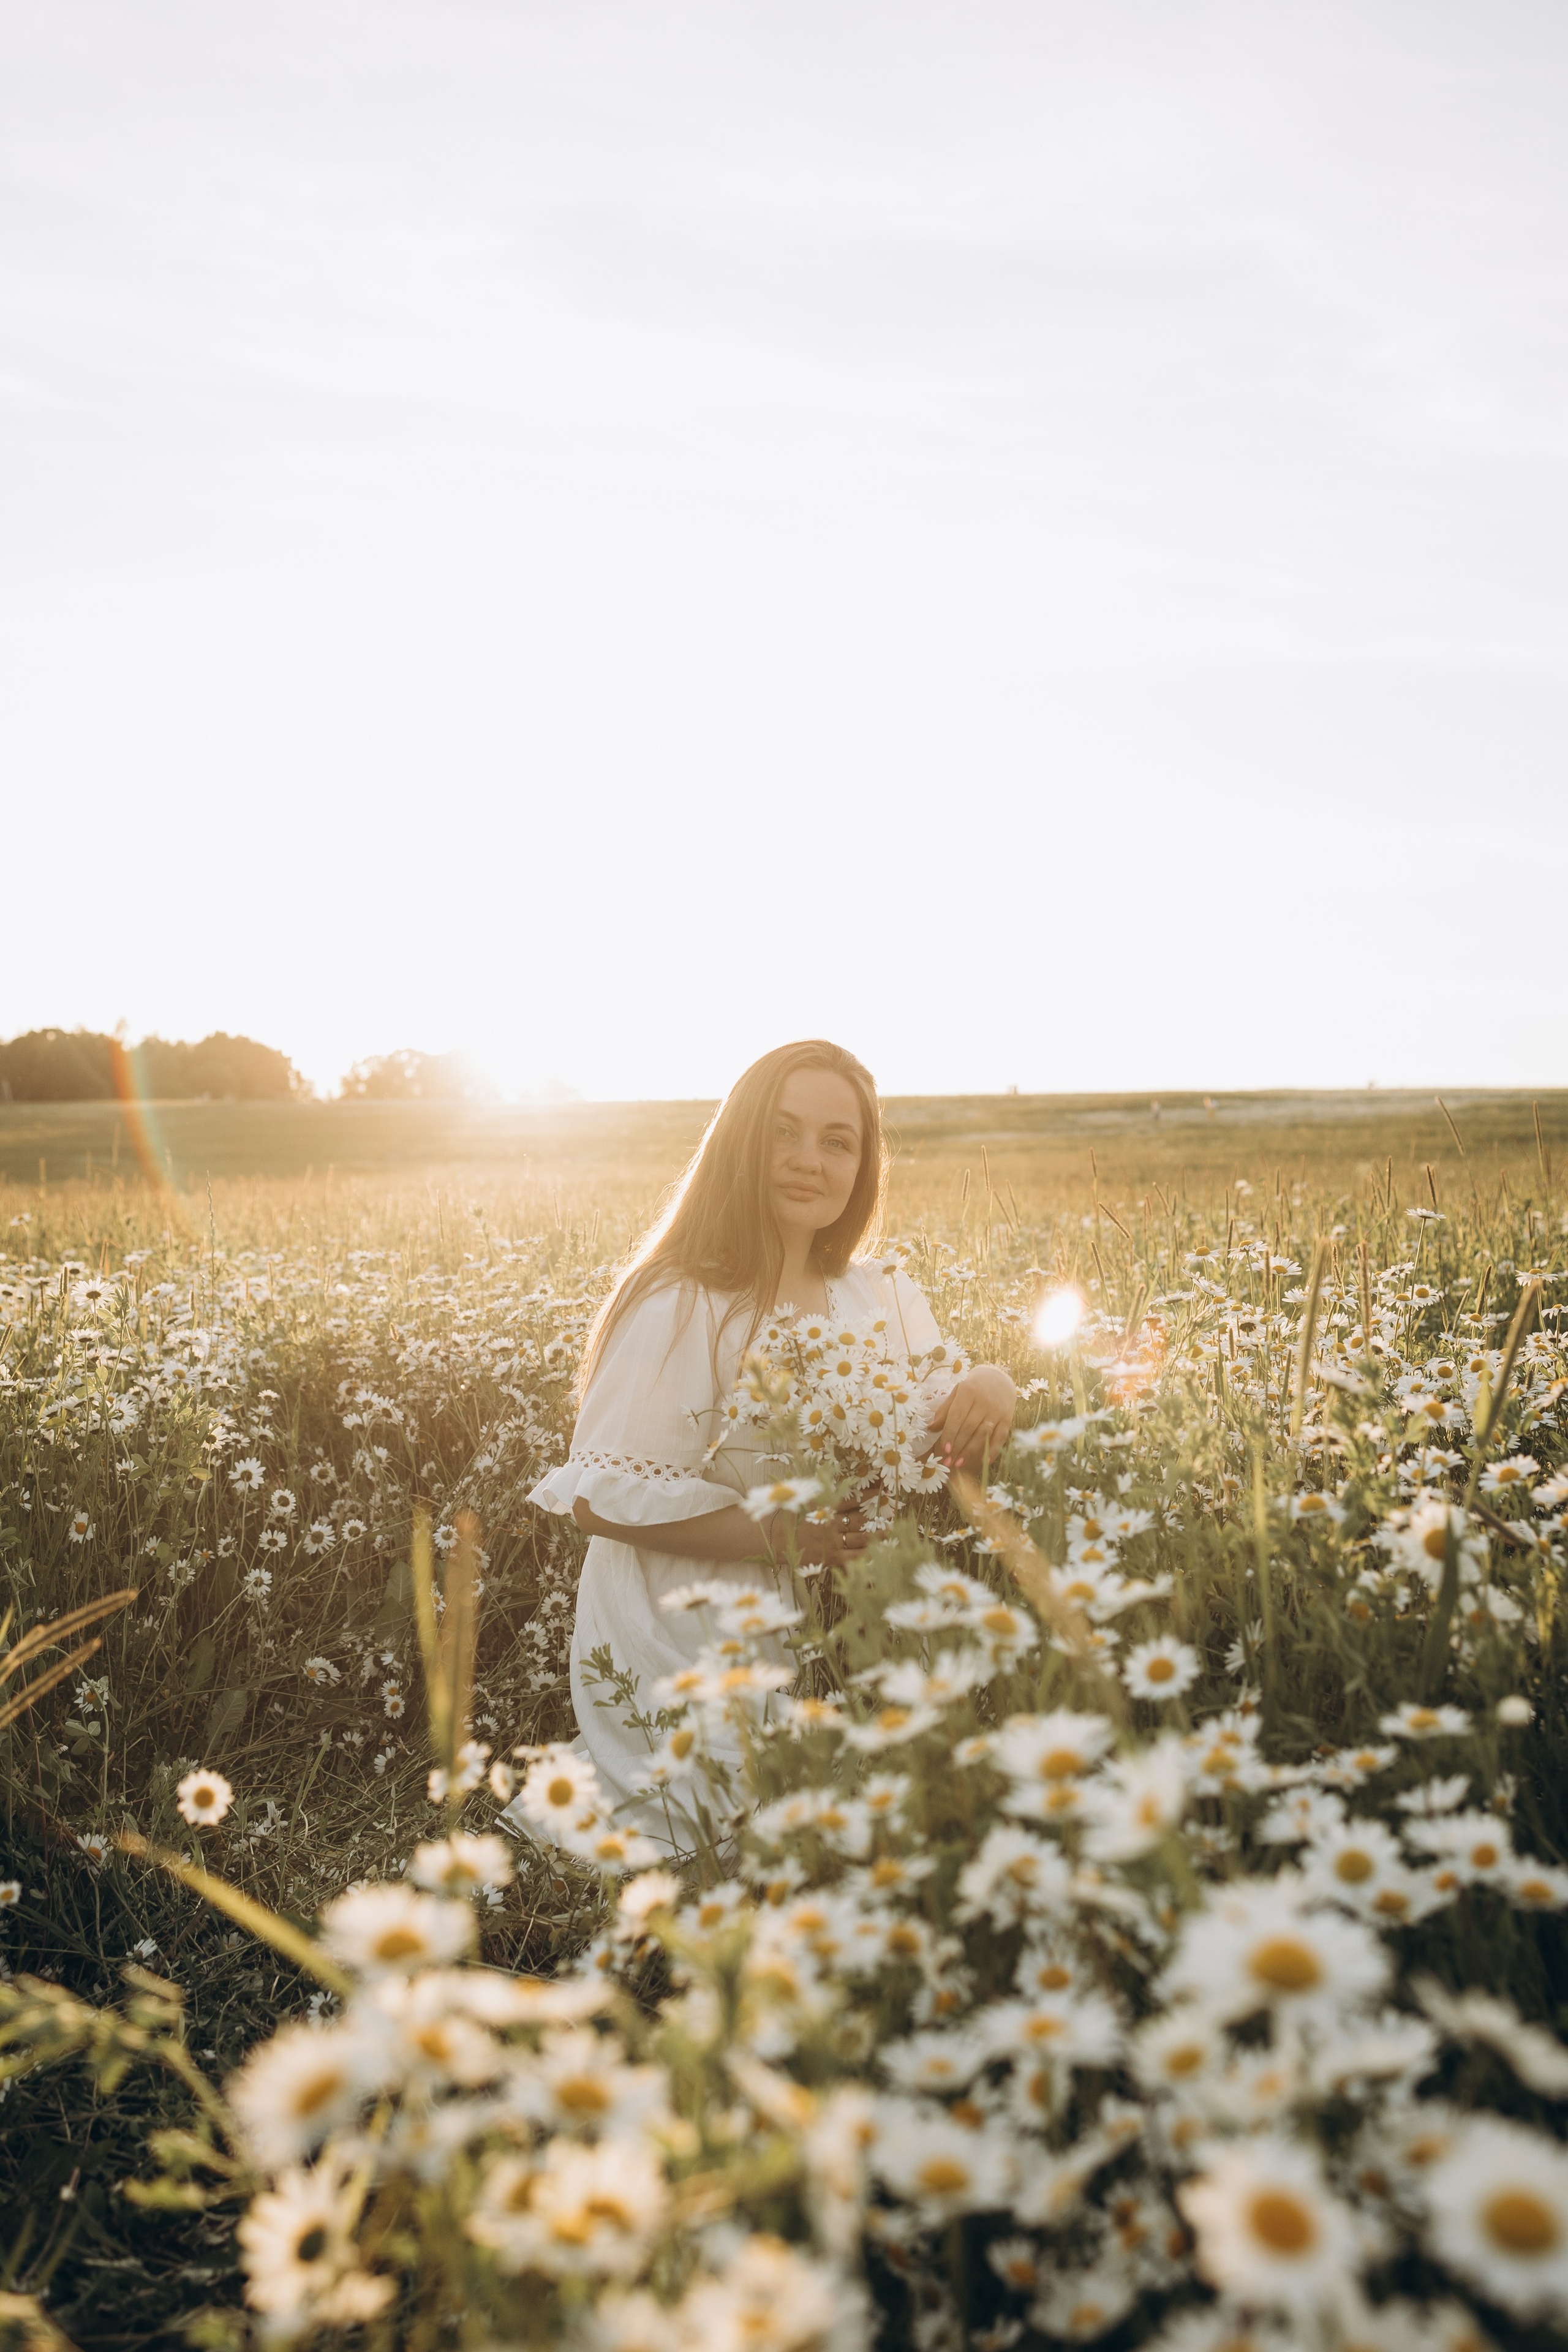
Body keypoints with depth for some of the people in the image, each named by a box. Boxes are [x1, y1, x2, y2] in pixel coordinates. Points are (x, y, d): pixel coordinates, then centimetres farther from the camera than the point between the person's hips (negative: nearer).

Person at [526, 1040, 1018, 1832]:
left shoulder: (883, 1300, 4)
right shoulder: (678, 1307, -16)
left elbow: (943, 1439, 0)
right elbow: (600, 1498, -18)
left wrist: (989, 1386, -22)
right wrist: (776, 1535, -25)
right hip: (680, 1662, -5)